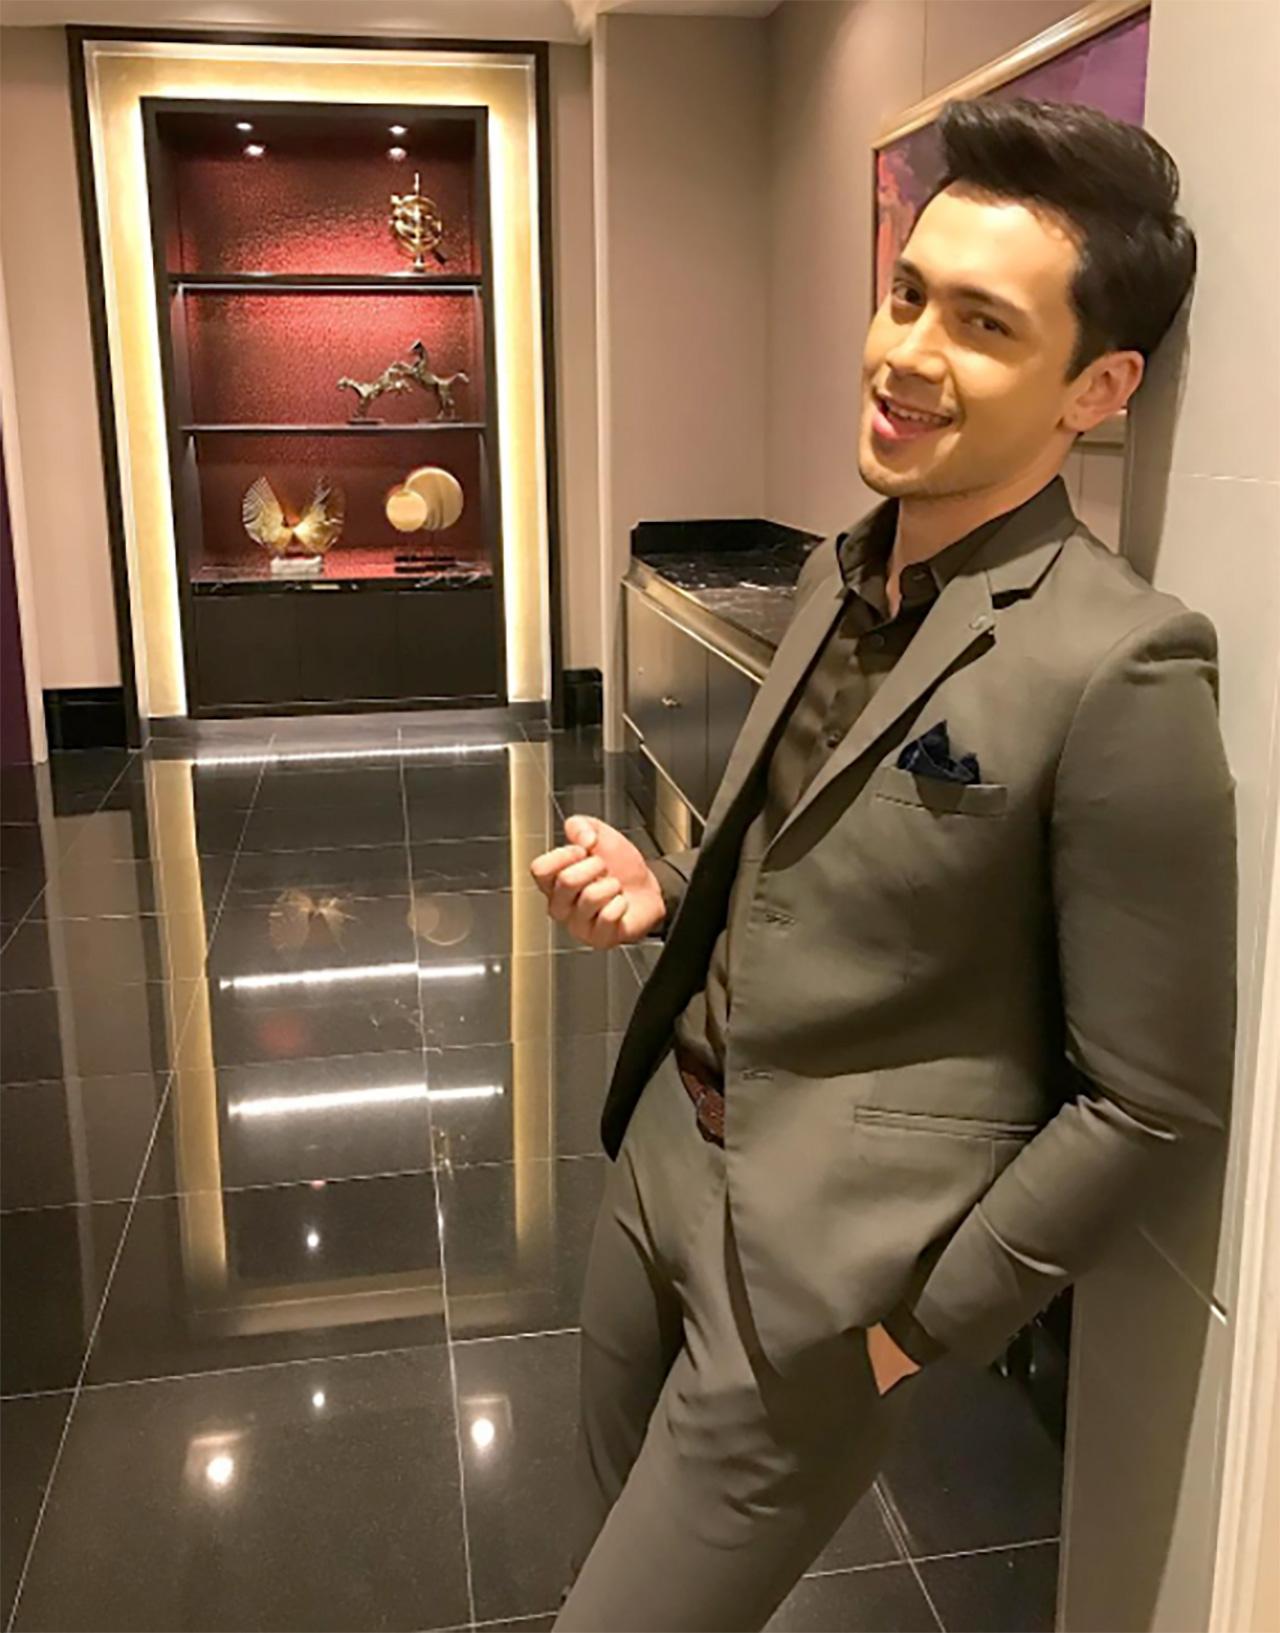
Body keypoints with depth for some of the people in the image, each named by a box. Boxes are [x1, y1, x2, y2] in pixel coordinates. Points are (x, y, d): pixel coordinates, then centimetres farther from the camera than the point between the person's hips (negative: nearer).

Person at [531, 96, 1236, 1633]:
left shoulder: (1117, 668, -23)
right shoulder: (838, 571, 2)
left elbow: (1151, 1093, -16)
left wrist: (927, 1318, -10)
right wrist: (662, 892, -3)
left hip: (821, 1257, -7)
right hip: (662, 1152, 8)